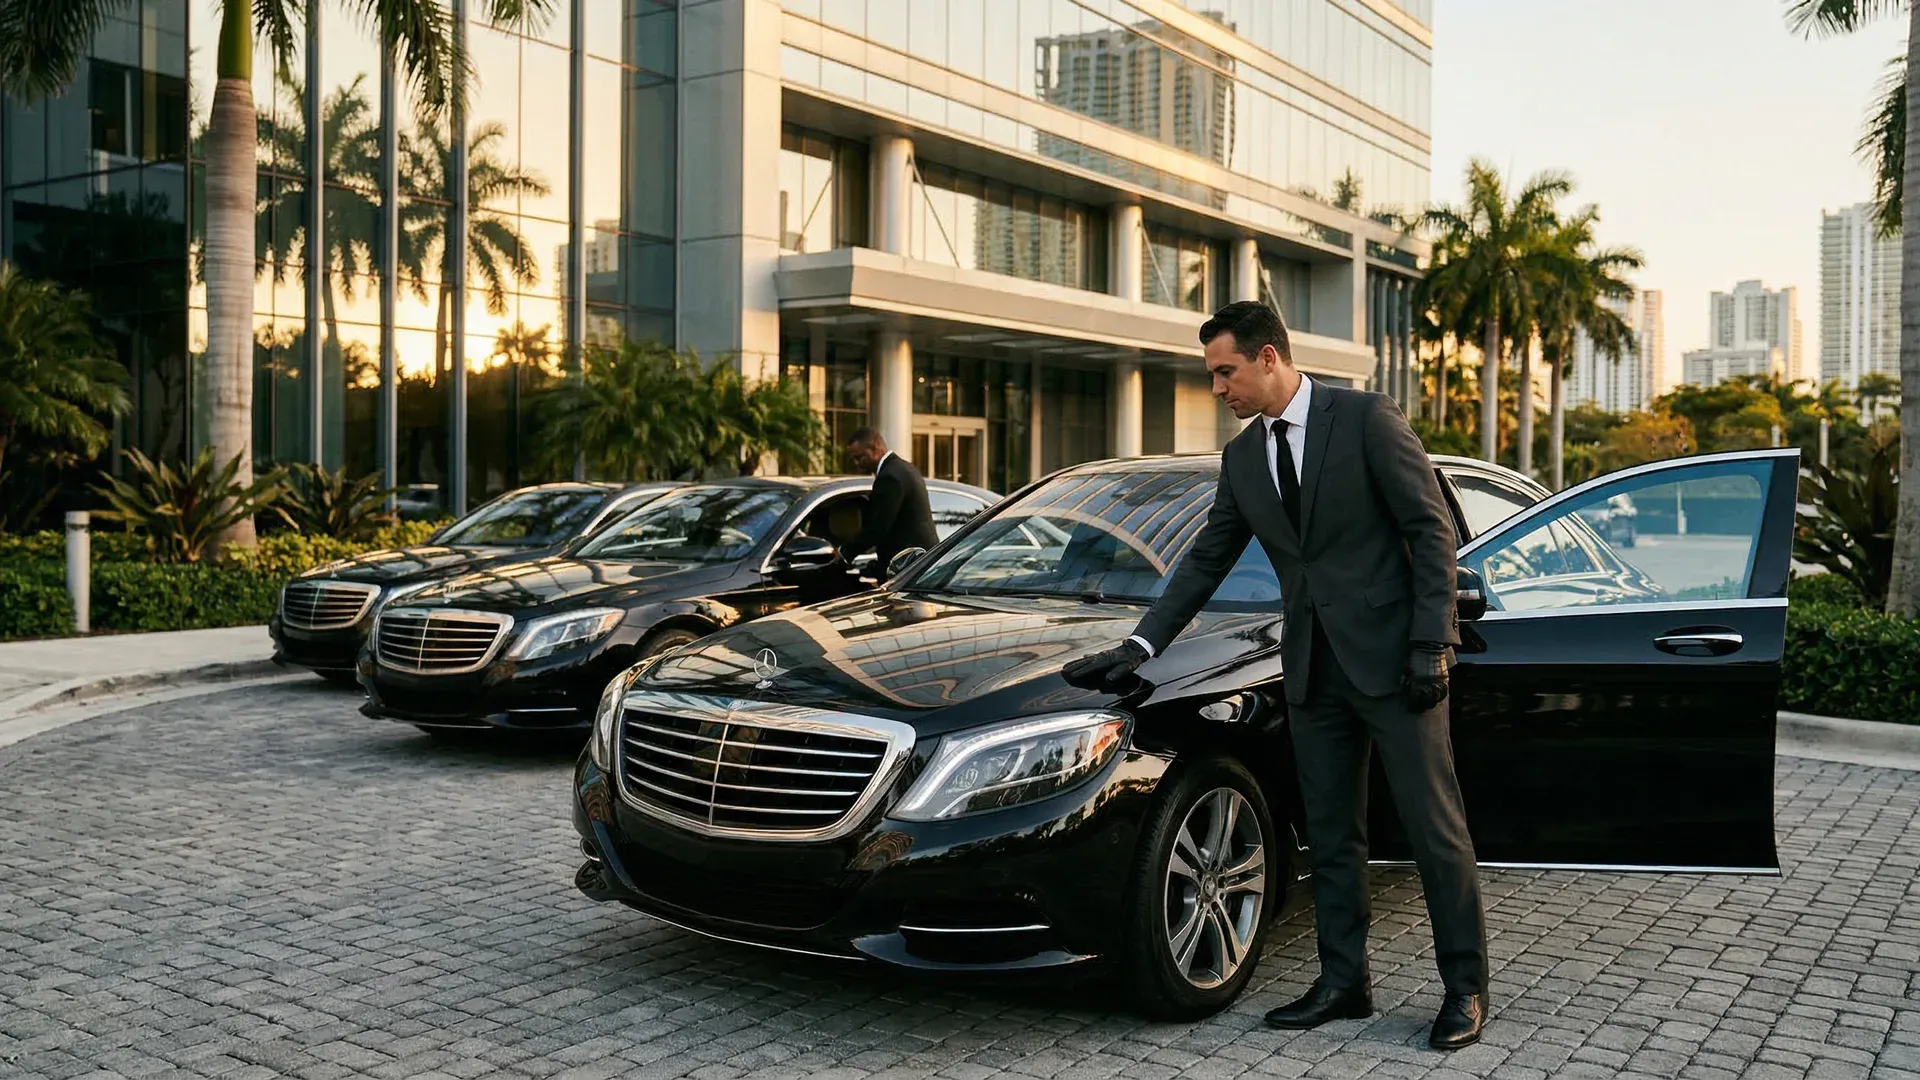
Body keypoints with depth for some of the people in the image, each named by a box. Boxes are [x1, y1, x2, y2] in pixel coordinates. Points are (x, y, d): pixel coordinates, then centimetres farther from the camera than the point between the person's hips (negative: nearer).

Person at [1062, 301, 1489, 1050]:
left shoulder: (1366, 419, -8)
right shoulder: (1242, 458, 10)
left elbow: (1431, 529, -9)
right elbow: (1206, 562, 14)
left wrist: (1430, 643, -14)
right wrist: (1141, 646, 6)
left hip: (1390, 658, -6)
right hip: (1314, 670, 6)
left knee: (1434, 825, 1)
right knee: (1330, 835, 11)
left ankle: (1466, 986, 14)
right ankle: (1342, 982, 22)